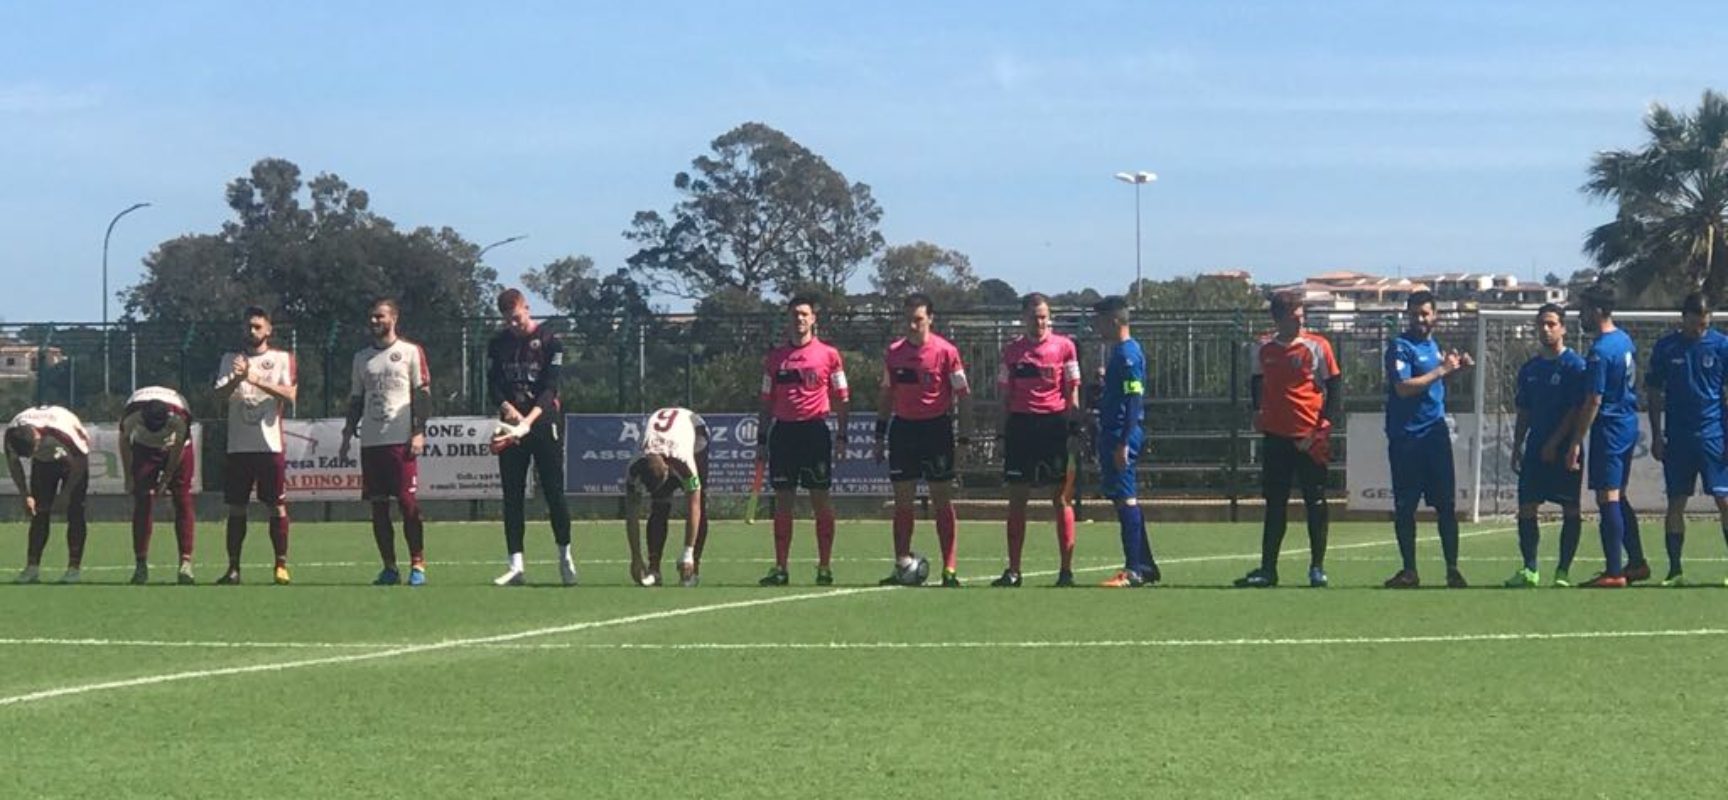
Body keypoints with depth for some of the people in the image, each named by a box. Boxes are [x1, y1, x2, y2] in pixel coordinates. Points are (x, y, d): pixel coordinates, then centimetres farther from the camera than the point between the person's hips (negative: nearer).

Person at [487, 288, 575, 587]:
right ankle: (516, 565, 2)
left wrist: (530, 419, -23)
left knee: (554, 492, -1)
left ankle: (565, 557, 12)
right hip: (512, 427, 3)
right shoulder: (498, 344, 9)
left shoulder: (549, 341, -3)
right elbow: (493, 385, 4)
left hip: (544, 422, -3)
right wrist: (507, 408, -17)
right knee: (512, 495, 1)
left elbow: (550, 387, -9)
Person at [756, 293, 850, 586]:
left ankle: (825, 567, 2)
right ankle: (780, 568, 7)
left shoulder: (828, 354, 3)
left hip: (815, 430, -3)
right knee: (782, 501, 3)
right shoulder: (775, 357, 11)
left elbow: (841, 398, 5)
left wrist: (841, 435, -3)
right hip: (783, 430, 3)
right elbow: (767, 402, 14)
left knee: (820, 500, -2)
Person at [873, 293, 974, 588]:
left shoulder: (945, 351, -7)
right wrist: (880, 436, 12)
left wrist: (964, 437, -9)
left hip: (936, 428, -4)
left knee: (942, 500, -3)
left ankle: (949, 570, -2)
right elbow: (886, 395, 15)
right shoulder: (894, 353, 5)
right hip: (903, 428, 4)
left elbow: (963, 395, -4)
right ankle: (902, 566, 10)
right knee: (902, 500, 4)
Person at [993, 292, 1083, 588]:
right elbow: (1005, 395, 13)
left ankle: (1066, 569, 1)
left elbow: (1073, 391, 4)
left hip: (1055, 422, -3)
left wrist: (1074, 427, -4)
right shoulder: (1012, 351, 10)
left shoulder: (1064, 346, 3)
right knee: (1017, 498, 3)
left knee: (1061, 497, -2)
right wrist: (1004, 434, 6)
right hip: (1021, 424, 3)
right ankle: (1013, 571, 7)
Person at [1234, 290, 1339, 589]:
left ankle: (1317, 568, 9)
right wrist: (1257, 411, 8)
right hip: (1276, 434, 4)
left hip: (1310, 437, -4)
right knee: (1274, 504, 7)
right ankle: (1267, 569, 10)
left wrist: (1324, 424, -11)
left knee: (1316, 502, 1)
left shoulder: (1316, 346, -5)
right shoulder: (1264, 349, 6)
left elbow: (1334, 385, -4)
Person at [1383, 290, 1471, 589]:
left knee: (1446, 504, 1)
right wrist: (1441, 370, -19)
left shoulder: (1432, 345, 13)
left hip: (1436, 433, 5)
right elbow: (1403, 386, -20)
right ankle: (1409, 571, 9)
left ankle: (1452, 569, 3)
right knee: (1404, 507, 2)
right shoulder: (1400, 347, -8)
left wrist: (1456, 365, 9)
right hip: (1406, 438, -5)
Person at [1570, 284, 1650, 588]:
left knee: (1608, 499, -6)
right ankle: (1636, 563, 20)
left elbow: (1593, 401, -20)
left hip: (1609, 429, -9)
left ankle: (1614, 572, -6)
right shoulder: (1625, 340, 10)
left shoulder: (1600, 351, -18)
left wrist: (1576, 442, -17)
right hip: (1629, 424, 9)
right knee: (1619, 498, 17)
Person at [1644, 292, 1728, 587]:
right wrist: (1657, 436, 4)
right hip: (1677, 437, 2)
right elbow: (1655, 394, 10)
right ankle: (1675, 571, 9)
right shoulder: (1666, 348, 5)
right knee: (1676, 503, 3)